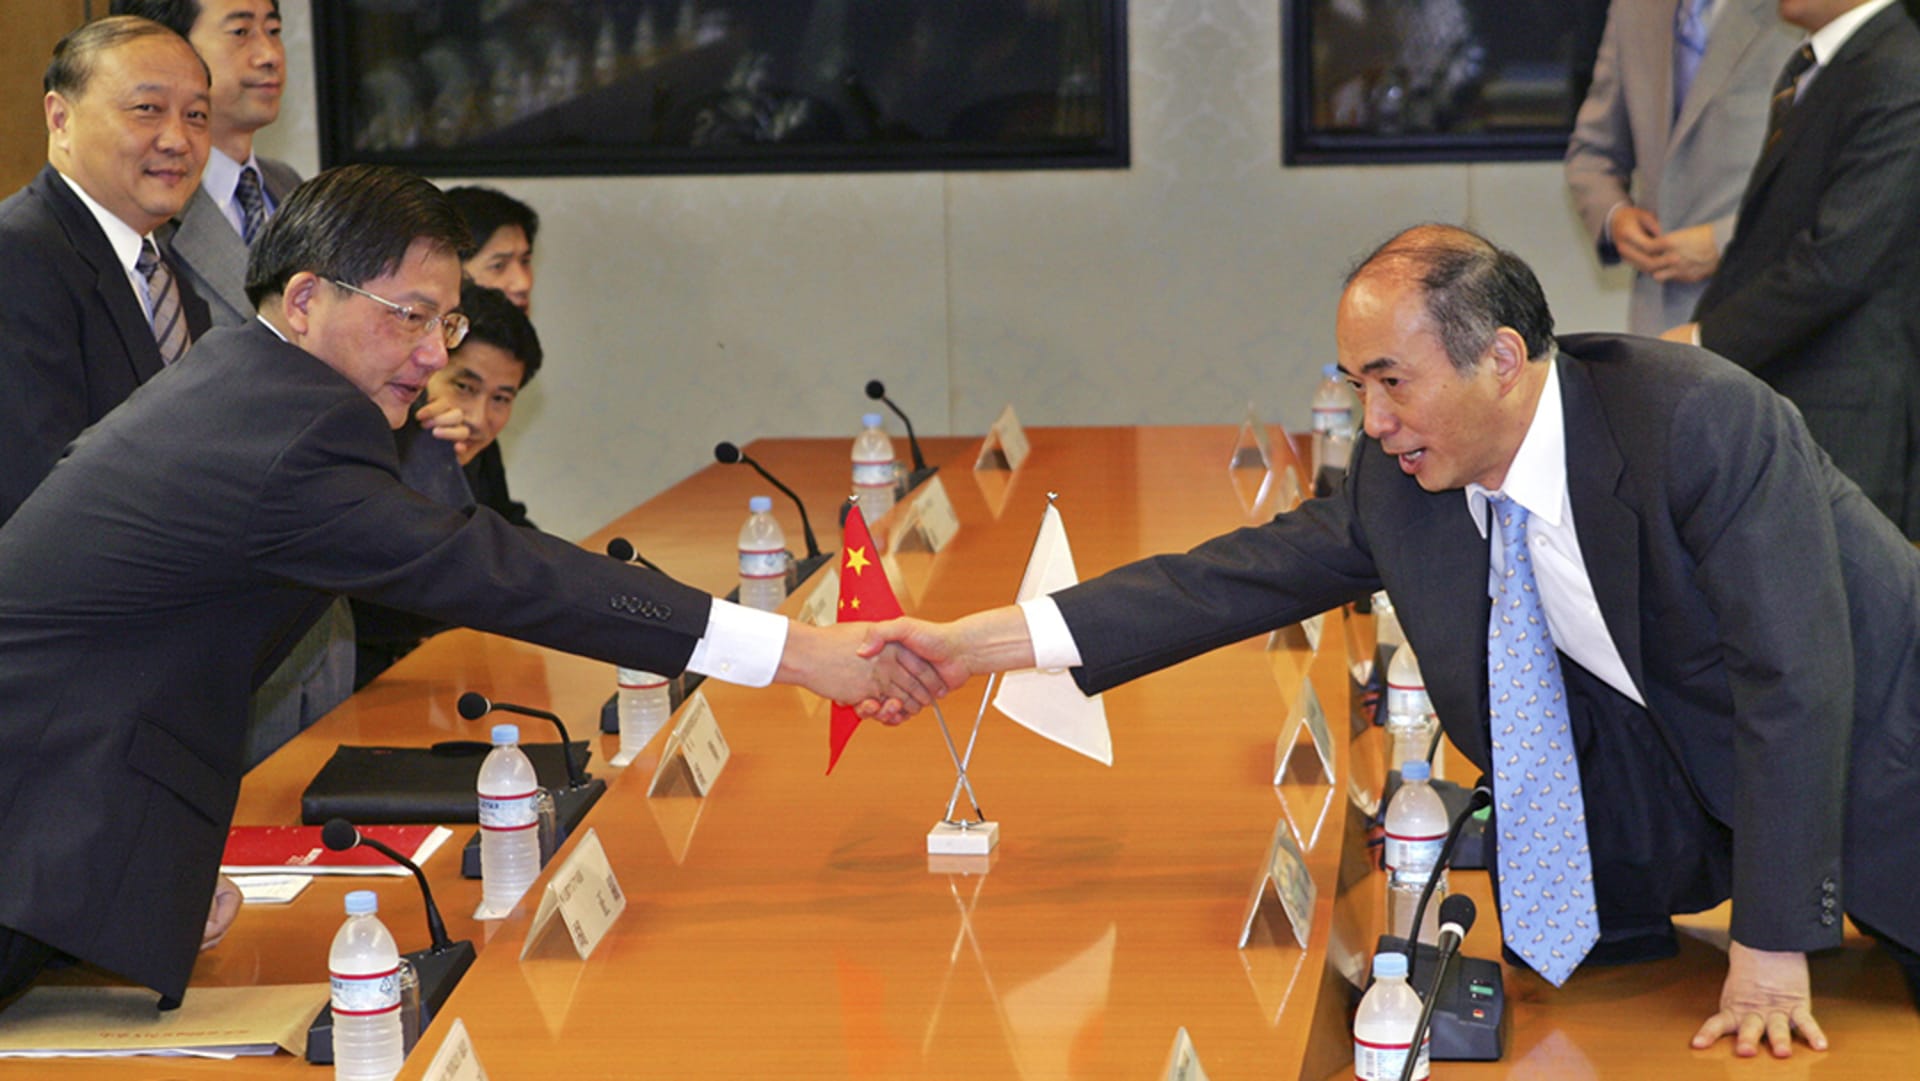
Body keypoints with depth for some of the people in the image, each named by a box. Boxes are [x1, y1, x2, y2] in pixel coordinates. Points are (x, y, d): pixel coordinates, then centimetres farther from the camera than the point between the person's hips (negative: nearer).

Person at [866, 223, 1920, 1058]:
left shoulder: (1705, 421, -33)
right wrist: (973, 643, -14)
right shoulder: (1402, 479, -13)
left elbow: (1796, 684, -32)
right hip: (1687, 748, 5)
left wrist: (1771, 951, -31)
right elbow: (1239, 578, -8)